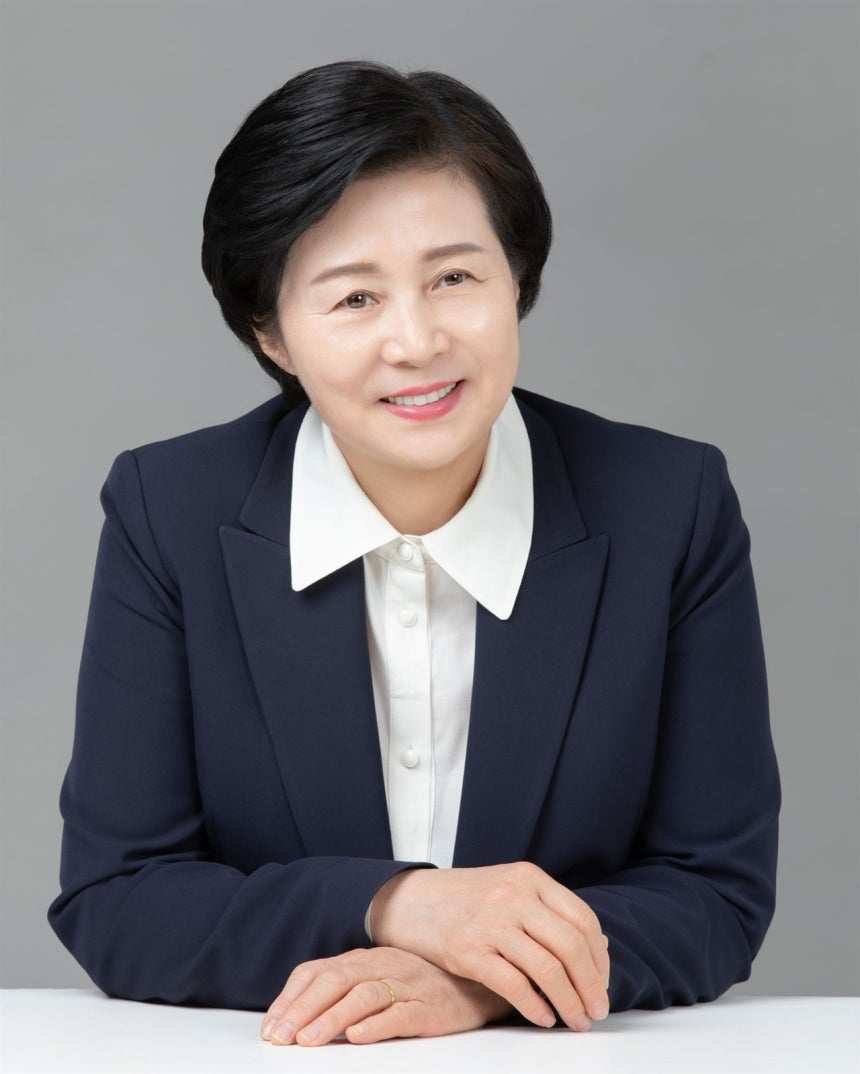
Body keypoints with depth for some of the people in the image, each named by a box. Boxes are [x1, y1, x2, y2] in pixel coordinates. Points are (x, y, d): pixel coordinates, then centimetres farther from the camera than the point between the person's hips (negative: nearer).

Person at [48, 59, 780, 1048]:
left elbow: (721, 895, -2)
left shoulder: (671, 509, -5)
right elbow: (105, 906, -5)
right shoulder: (166, 514, -4)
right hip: (261, 1056, 0)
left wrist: (481, 983, -19)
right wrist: (392, 904, -19)